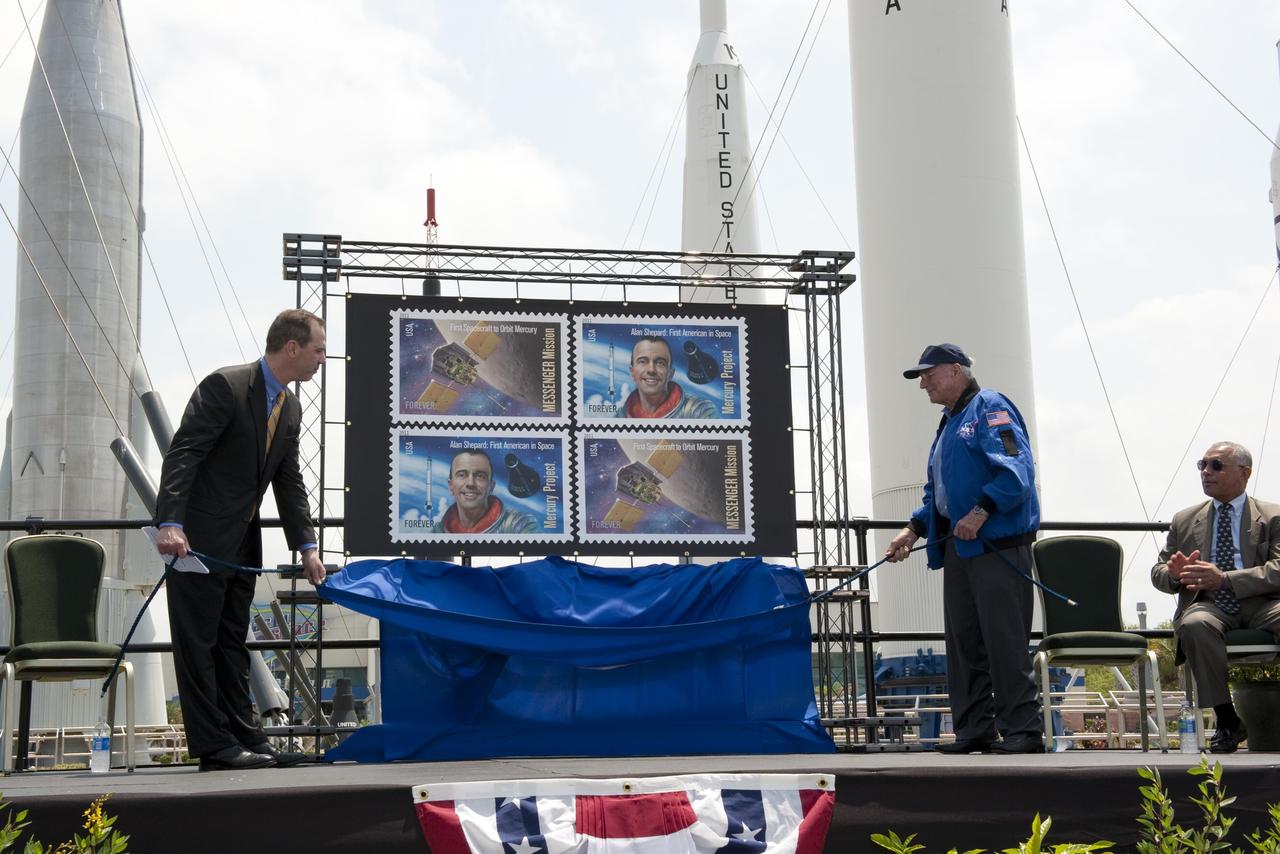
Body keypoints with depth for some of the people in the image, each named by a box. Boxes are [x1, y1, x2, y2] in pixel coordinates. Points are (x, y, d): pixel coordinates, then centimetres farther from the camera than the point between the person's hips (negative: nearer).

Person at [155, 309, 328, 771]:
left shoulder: (290, 408, 10)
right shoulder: (224, 386, -15)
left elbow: (290, 483, 14)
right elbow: (182, 455, -21)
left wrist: (306, 546, 6)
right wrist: (170, 523, -31)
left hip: (241, 543, 9)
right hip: (198, 538, -9)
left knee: (232, 642, 12)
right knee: (198, 641, -3)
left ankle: (244, 736, 16)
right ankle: (212, 745, 0)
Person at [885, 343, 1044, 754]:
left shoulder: (990, 407, -5)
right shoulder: (949, 423, 23)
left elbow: (1016, 470, -17)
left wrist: (981, 511, -25)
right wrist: (915, 528, 14)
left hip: (997, 545, -9)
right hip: (957, 547, 9)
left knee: (1004, 640, -9)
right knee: (963, 642, 8)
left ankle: (1022, 730, -4)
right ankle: (974, 730, 14)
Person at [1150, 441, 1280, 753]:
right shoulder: (1184, 521, 21)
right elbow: (1158, 572, 19)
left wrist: (1224, 579, -19)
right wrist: (1174, 574, -8)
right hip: (1210, 606, 2)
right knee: (1194, 625, -36)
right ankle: (1227, 721, -24)